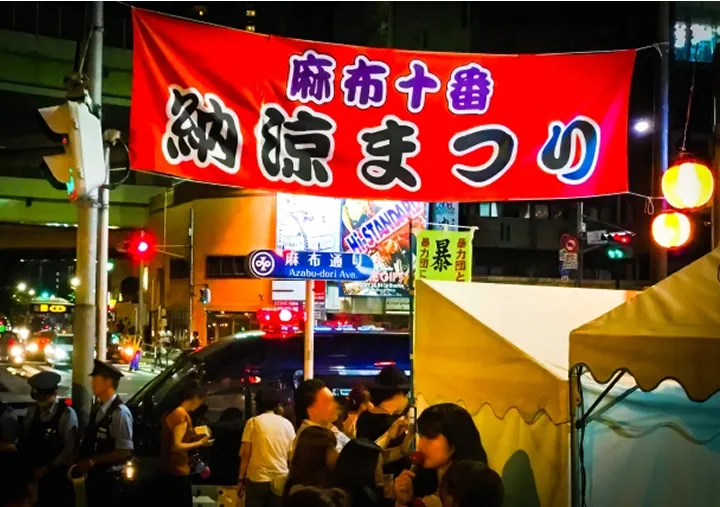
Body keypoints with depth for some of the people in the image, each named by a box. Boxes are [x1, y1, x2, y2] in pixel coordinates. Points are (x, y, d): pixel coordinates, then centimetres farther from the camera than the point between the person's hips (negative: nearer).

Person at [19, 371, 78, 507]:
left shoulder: (67, 414, -14)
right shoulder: (31, 412, 1)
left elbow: (70, 448, -15)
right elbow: (24, 440, 5)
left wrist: (48, 468, -10)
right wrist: (32, 466, -4)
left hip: (58, 474, -4)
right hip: (35, 473, 4)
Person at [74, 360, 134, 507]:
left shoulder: (120, 413, -20)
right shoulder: (97, 408, 4)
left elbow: (125, 452, -23)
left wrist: (92, 461, -19)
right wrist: (81, 462, 0)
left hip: (109, 480, -7)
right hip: (93, 477, 7)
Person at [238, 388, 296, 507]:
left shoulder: (253, 422, 0)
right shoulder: (287, 424, 8)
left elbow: (245, 454, -4)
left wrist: (241, 479, 2)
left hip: (257, 478, -2)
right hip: (281, 479, 2)